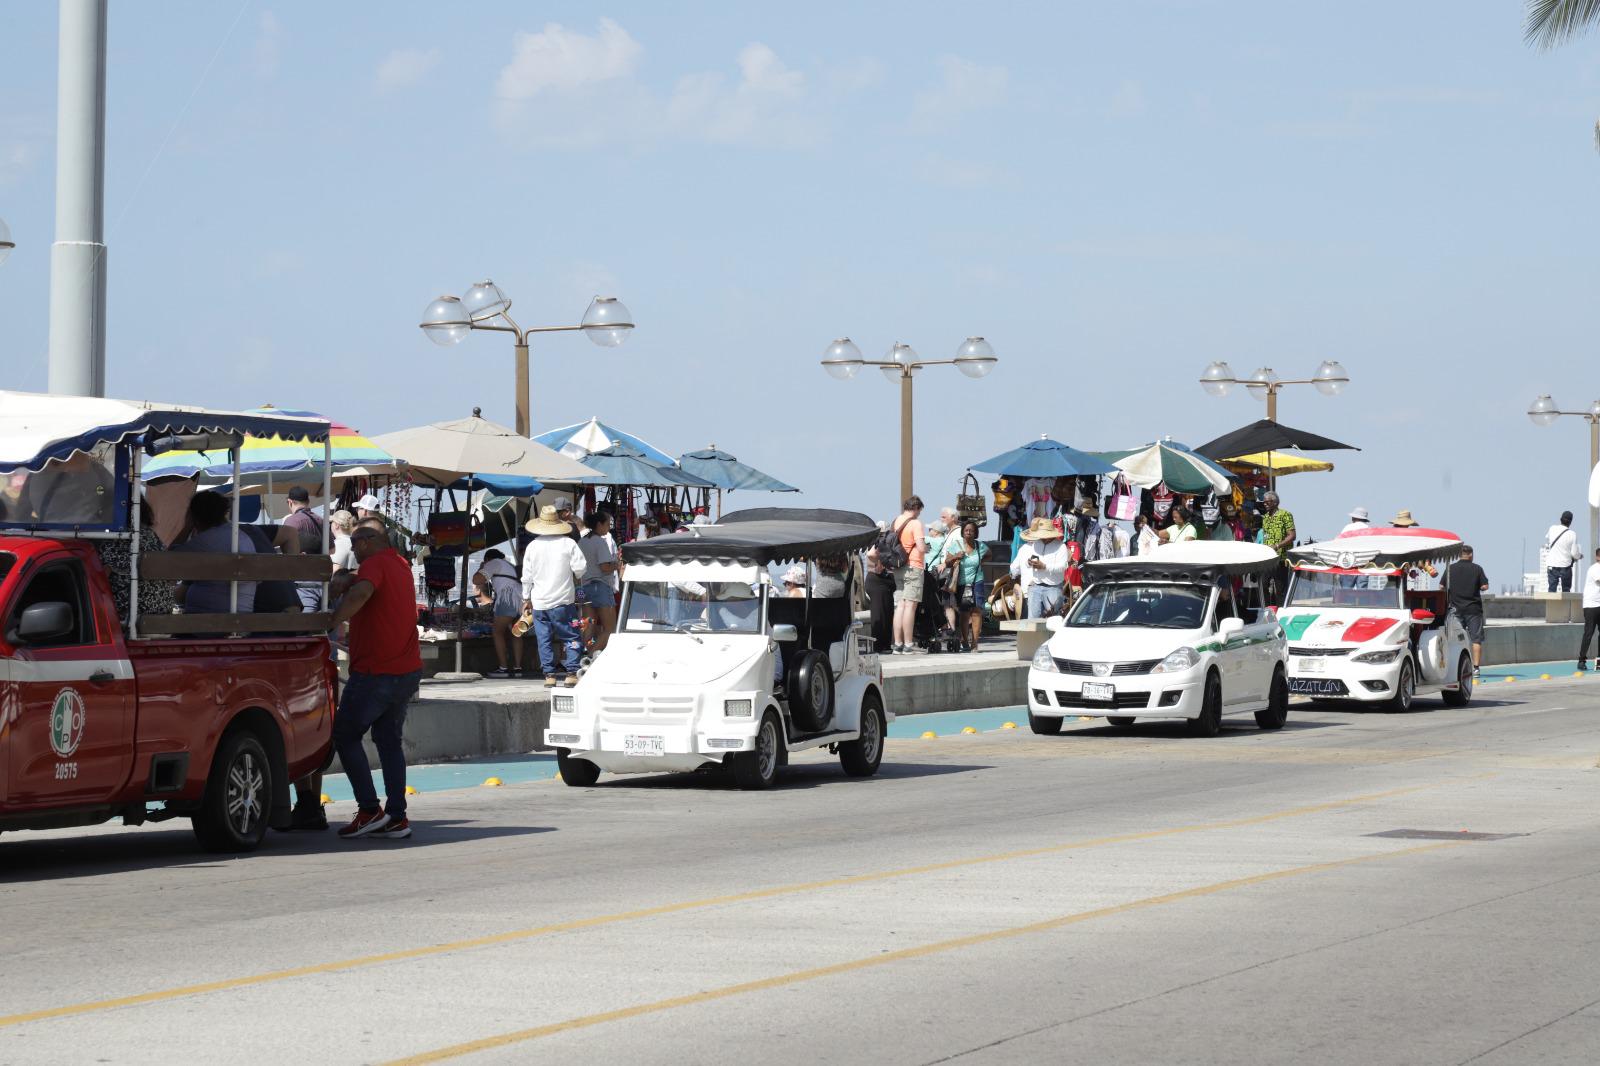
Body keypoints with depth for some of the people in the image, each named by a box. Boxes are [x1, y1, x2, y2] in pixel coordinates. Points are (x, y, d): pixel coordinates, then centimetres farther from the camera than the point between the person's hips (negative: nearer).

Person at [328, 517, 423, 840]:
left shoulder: (375, 564, -13)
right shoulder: (401, 566, 16)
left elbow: (360, 594, -33)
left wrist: (331, 622, -28)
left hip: (376, 672, -8)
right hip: (407, 670, 8)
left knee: (346, 735, 2)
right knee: (390, 741, 12)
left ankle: (369, 810, -4)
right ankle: (396, 818, 8)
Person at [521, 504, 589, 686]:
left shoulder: (533, 546, 1)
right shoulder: (568, 543, -6)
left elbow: (527, 575, 4)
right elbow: (581, 567, -9)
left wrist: (526, 598, 15)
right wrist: (578, 578, 14)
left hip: (539, 602, 2)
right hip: (563, 600, -2)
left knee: (545, 640, 7)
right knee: (571, 637, 4)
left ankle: (549, 675, 5)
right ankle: (571, 673, -5)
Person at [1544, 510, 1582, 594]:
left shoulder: (1552, 529, -2)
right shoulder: (1572, 534, -11)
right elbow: (1574, 553, -9)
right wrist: (1580, 556, 12)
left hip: (1552, 565, 2)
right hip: (1565, 565, -2)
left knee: (1552, 588, 5)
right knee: (1566, 590, 9)